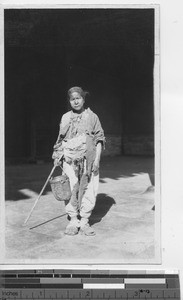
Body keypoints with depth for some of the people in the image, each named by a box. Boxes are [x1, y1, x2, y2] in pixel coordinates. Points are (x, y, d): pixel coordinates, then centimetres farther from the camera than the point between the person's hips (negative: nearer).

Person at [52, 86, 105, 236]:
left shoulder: (92, 117, 4)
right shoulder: (65, 118, 8)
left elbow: (99, 139, 3)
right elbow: (60, 141, 15)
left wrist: (97, 158, -5)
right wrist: (57, 157, 10)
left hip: (88, 159, -1)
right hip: (70, 160, 1)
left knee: (88, 190, -1)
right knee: (71, 190, -1)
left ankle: (84, 222, 10)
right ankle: (73, 221, 10)